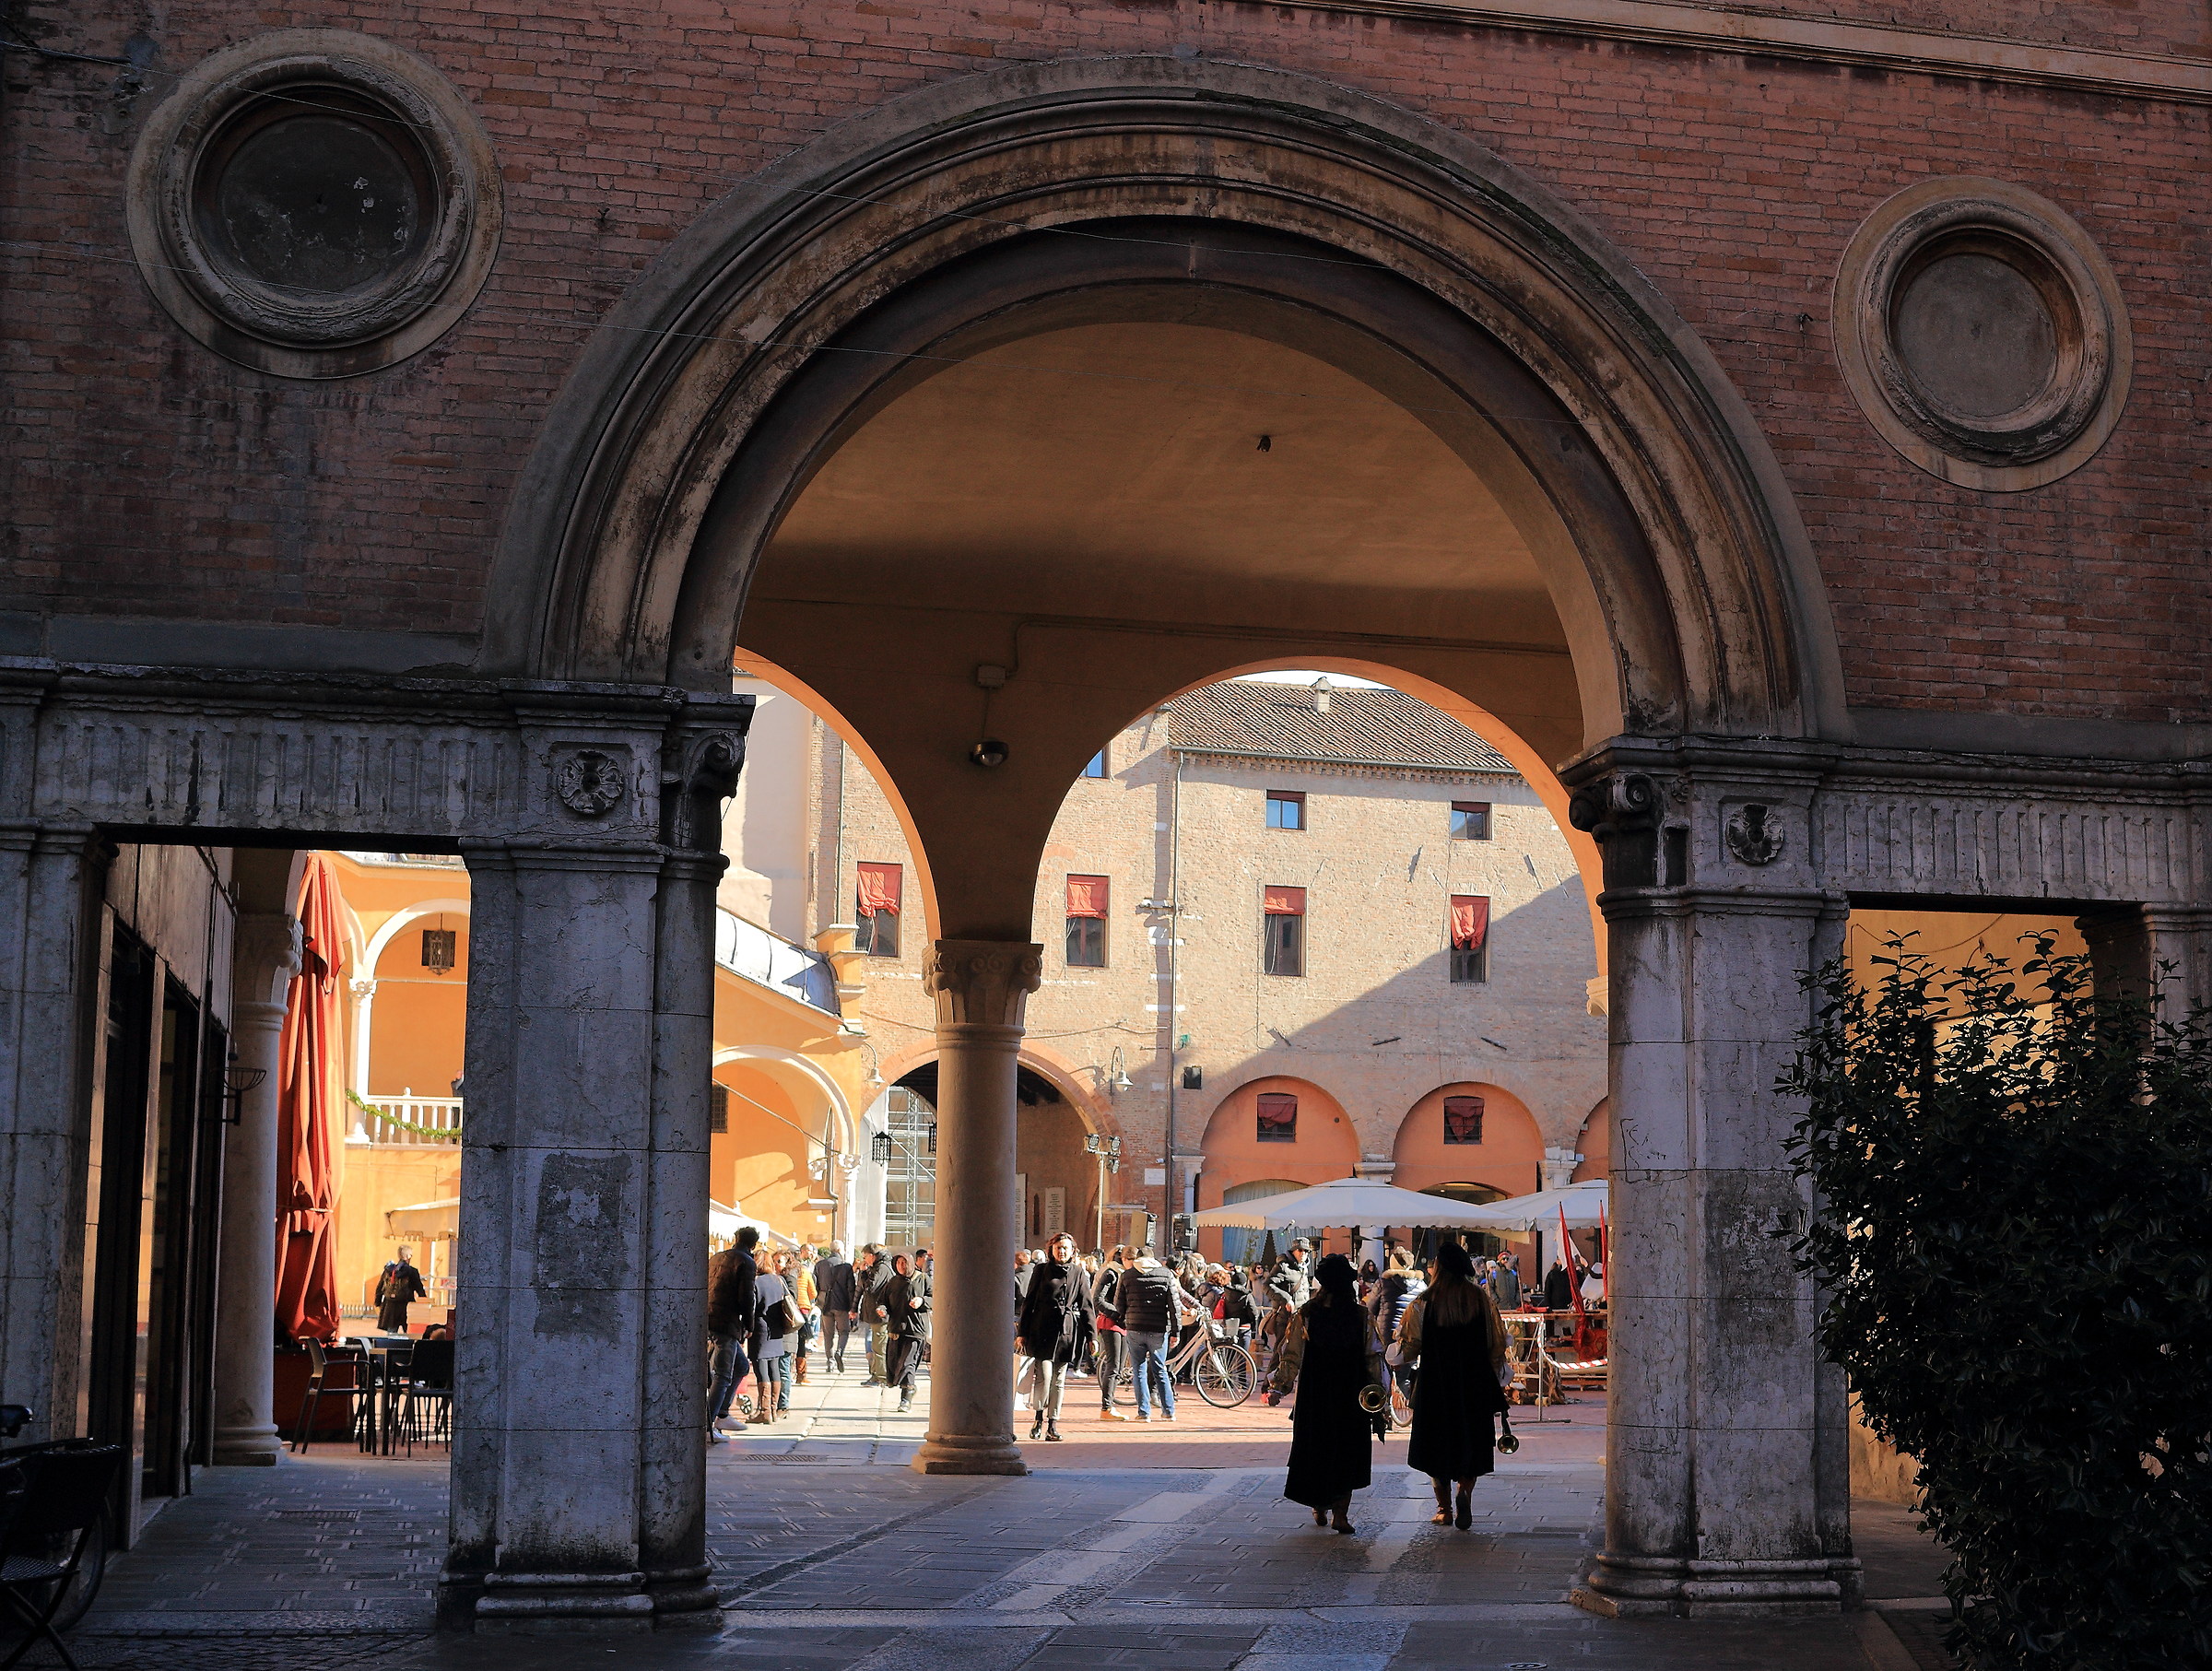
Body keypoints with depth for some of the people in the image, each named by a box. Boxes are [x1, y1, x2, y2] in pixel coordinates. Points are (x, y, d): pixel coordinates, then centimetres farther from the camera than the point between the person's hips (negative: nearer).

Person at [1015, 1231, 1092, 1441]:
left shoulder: (1078, 1273, 9)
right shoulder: (1041, 1270, 5)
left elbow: (1086, 1305, 11)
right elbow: (1029, 1301, 6)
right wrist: (1022, 1333, 2)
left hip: (1067, 1332, 2)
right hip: (1043, 1329, -2)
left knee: (1059, 1379, 4)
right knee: (1044, 1375, -12)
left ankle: (1052, 1425, 10)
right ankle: (1038, 1415, 10)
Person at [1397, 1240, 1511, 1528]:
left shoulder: (1422, 1305, -7)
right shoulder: (1484, 1302, -1)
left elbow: (1408, 1350, -4)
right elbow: (1498, 1345, 3)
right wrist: (1497, 1383, 14)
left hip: (1434, 1386, -1)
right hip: (1475, 1386, 1)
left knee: (1437, 1445, 11)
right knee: (1471, 1442, 9)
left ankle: (1445, 1509, 14)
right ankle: (1465, 1492, -15)